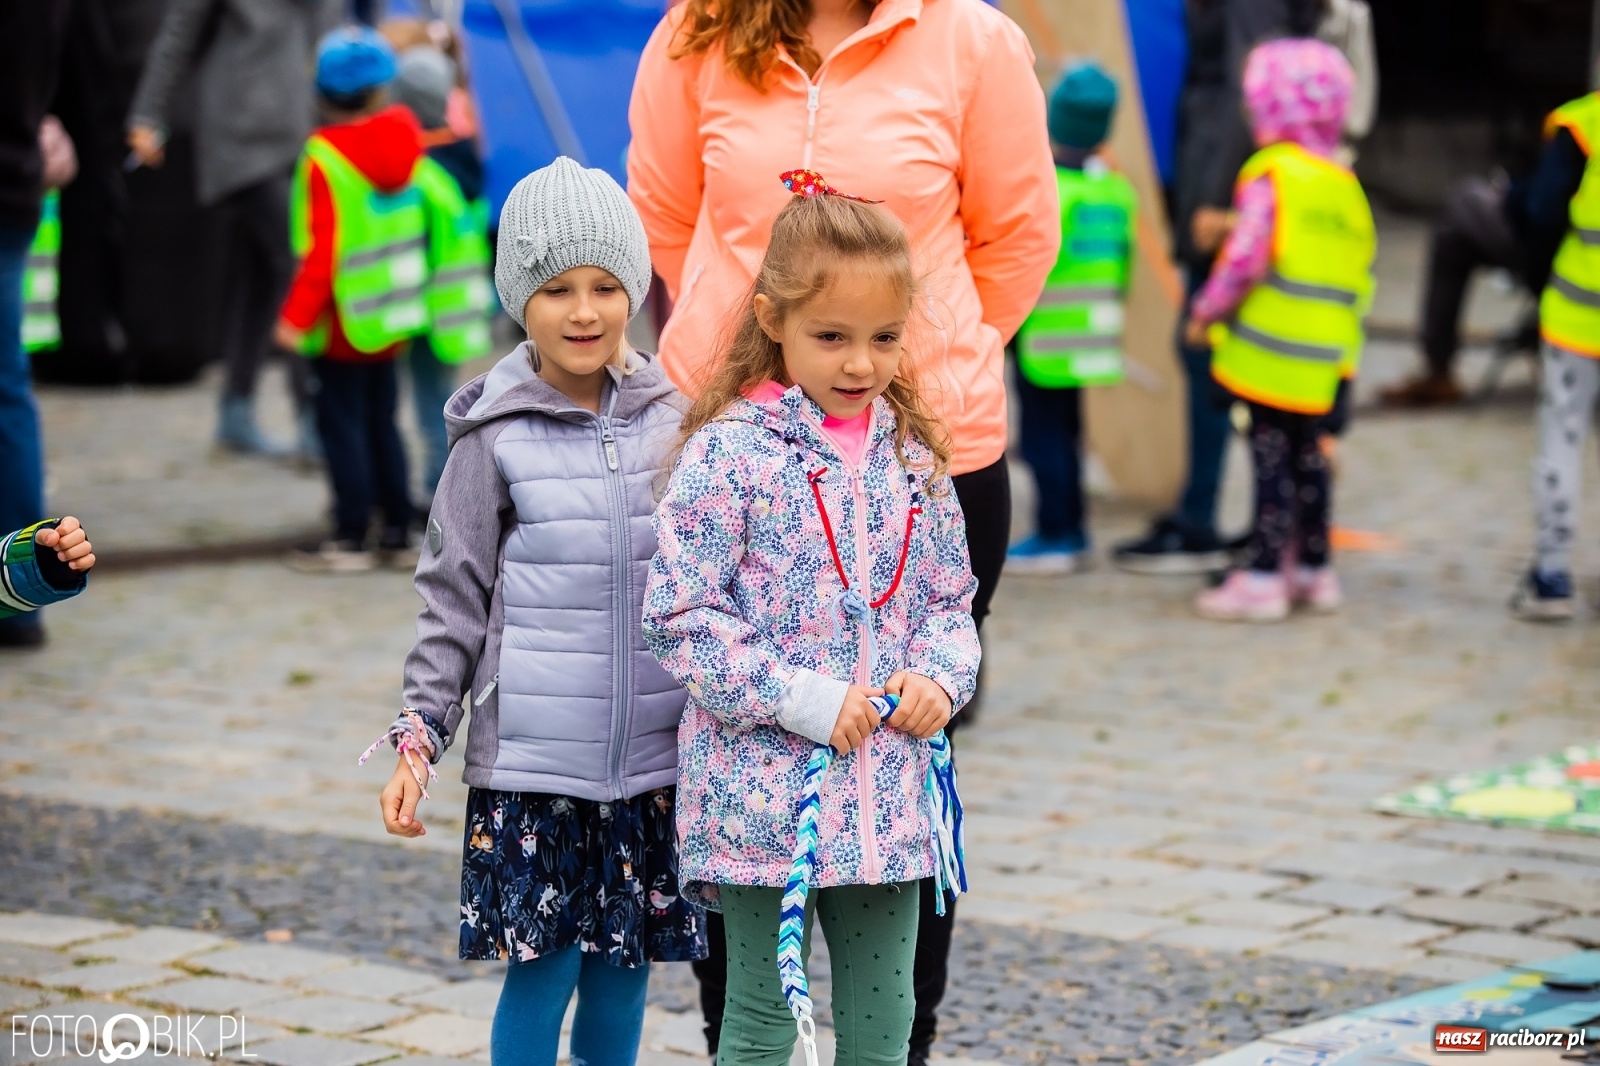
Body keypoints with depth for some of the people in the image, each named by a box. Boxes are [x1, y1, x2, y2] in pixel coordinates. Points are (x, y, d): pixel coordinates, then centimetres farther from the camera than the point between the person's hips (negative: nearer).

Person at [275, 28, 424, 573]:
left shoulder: (325, 159, -19)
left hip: (343, 323, -6)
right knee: (381, 422, 15)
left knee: (342, 424, 1)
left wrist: (296, 316, -18)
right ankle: (399, 533, 18)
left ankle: (351, 538, 2)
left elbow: (324, 248, -22)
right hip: (392, 318, 6)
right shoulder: (404, 140, -1)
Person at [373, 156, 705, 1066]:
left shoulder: (674, 422, 3)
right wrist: (420, 736, -4)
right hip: (532, 762, -3)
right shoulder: (498, 438, -5)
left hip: (653, 759, 3)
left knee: (623, 969, 10)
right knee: (541, 973, 0)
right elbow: (454, 598, 0)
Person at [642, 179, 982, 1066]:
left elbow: (951, 601, 16)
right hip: (762, 791, -5)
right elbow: (680, 619, -12)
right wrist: (805, 701, -16)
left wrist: (938, 675, -5)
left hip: (887, 797, 5)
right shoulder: (730, 454, -10)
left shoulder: (912, 457, 7)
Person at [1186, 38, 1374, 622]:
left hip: (1269, 352, -7)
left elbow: (1246, 255, -20)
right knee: (1305, 454, 18)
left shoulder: (1271, 176, -12)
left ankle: (1263, 578, -3)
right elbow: (1361, 262, 15)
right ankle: (1313, 568, 26)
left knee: (1272, 458, -4)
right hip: (1322, 361, 8)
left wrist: (1207, 310, -8)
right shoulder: (1345, 184, 12)